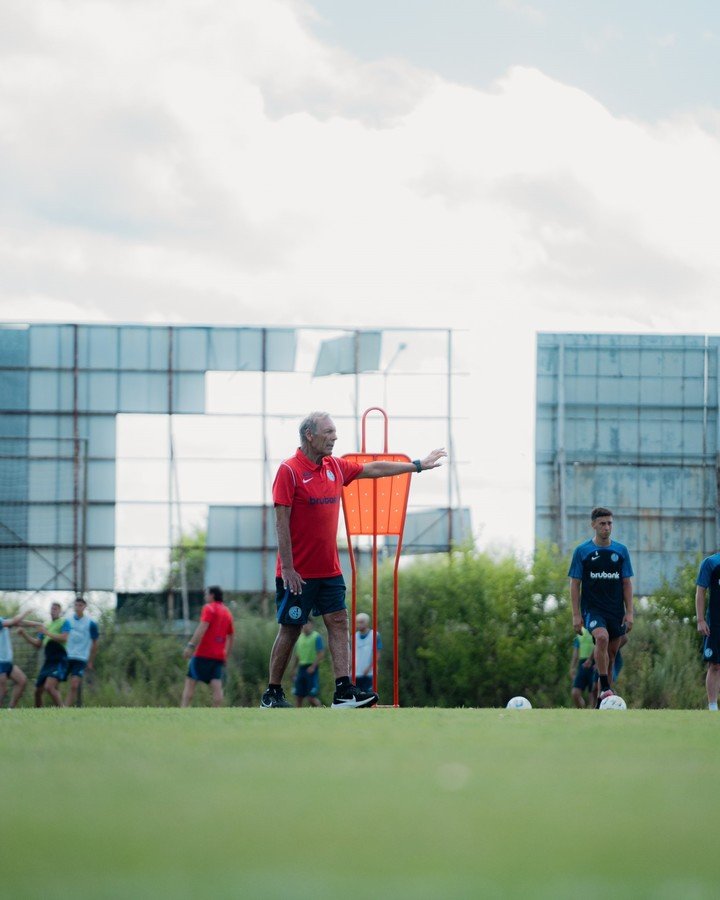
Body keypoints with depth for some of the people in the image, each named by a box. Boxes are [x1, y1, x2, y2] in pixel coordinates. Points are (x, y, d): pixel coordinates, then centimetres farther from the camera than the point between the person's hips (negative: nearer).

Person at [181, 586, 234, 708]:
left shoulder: (209, 608, -3)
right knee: (216, 686, -2)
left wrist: (191, 645, -21)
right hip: (219, 656, 6)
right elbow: (231, 636, 23)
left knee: (190, 683, -4)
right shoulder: (227, 612, 19)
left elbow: (202, 627, -16)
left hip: (203, 653, -6)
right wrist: (226, 655, 28)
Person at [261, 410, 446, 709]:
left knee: (338, 622, -3)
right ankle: (272, 694, 9)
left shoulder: (335, 467, 9)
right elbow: (281, 521, -15)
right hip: (297, 572, -7)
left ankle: (344, 691, -8)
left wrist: (418, 465, 27)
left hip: (329, 569, 7)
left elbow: (374, 469, 23)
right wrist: (287, 568, -19)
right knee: (290, 629, -1)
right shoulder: (289, 471, -12)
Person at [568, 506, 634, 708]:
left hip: (616, 611, 4)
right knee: (602, 638, -30)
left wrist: (629, 612, 2)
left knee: (611, 654, 6)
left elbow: (627, 583, 9)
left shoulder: (621, 551, 7)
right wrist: (576, 615, -6)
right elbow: (575, 584, 1)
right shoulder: (582, 551, 0)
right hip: (592, 608, -4)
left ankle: (601, 700, 17)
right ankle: (604, 688, -27)